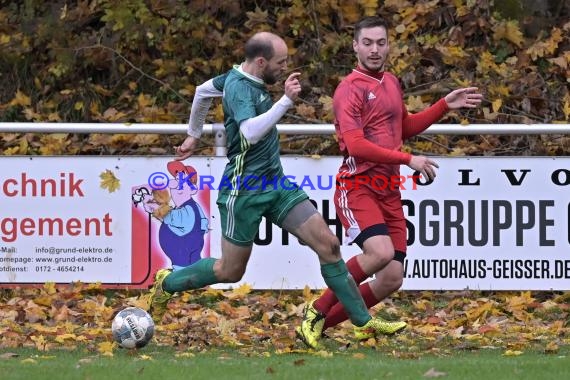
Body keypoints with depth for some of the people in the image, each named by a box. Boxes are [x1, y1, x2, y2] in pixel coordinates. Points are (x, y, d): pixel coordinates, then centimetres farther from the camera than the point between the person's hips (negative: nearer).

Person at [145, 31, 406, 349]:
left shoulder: (239, 77, 6)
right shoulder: (240, 88, -22)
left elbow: (203, 90, 25)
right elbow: (250, 132, -41)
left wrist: (194, 135, 37)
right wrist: (287, 101, -40)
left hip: (275, 183, 9)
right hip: (245, 191, -9)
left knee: (328, 243, -3)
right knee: (230, 272, 7)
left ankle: (363, 321, -1)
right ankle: (167, 283, 32)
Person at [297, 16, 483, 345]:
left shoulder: (392, 83, 15)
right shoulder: (351, 89, -10)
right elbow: (356, 145, -20)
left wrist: (446, 106, 23)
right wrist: (408, 159, -21)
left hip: (389, 192, 8)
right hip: (357, 188, -8)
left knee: (391, 280, 0)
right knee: (380, 252, -31)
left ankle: (324, 322, 15)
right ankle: (317, 311, -12)